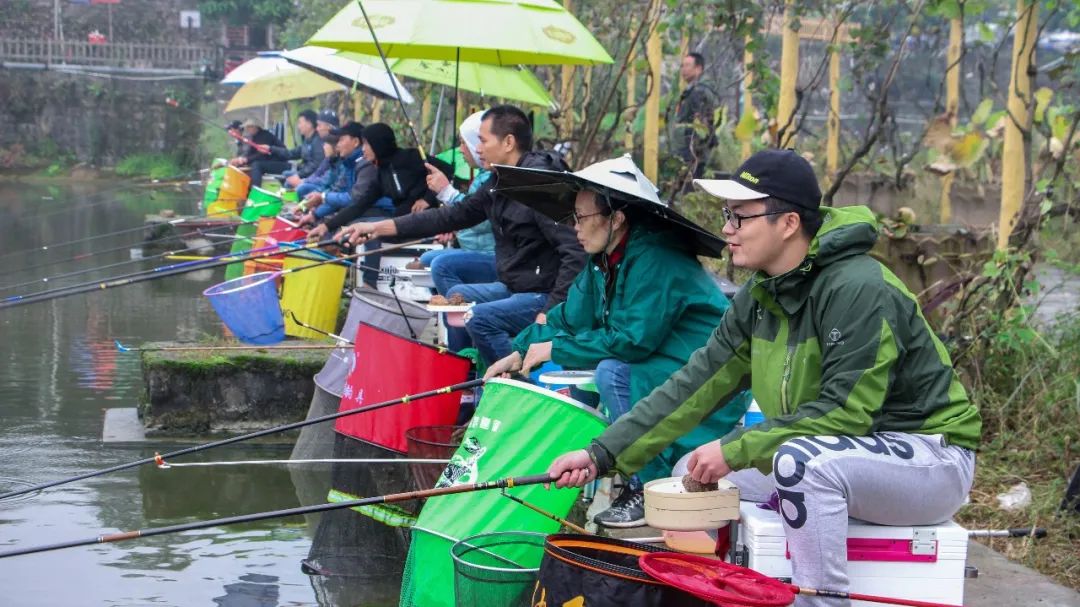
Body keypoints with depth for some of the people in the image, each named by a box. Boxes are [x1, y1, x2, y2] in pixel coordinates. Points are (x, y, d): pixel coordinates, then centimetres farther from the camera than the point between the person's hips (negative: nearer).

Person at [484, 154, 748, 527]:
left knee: (612, 372, -28)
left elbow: (632, 340, -27)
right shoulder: (605, 262, 7)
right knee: (569, 376, 7)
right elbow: (570, 317, 12)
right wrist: (520, 353, -1)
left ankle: (649, 489, -19)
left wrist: (555, 350, -18)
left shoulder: (656, 262, -22)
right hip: (656, 374, 10)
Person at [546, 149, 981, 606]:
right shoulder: (760, 296, 1)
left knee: (800, 460, -35)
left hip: (930, 454, -8)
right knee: (697, 473, 5)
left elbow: (847, 410, -28)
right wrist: (603, 454, -7)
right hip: (840, 451, 8)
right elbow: (697, 383, -1)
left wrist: (735, 449, -25)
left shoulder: (858, 290, -24)